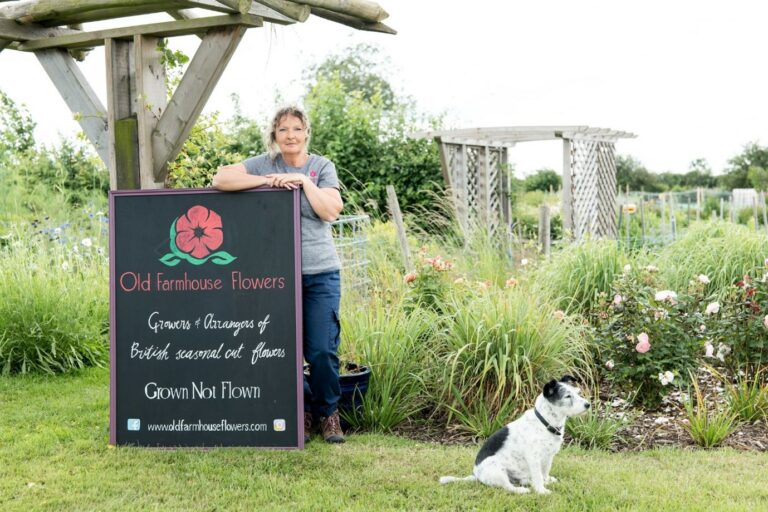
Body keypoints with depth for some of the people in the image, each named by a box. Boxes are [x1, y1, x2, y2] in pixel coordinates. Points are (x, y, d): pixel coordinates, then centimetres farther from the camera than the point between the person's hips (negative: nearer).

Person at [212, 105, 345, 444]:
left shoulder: (322, 167, 6)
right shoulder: (264, 165, 6)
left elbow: (331, 211, -5)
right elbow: (220, 179, -8)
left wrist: (303, 181, -10)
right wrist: (268, 181, -13)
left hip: (320, 273, 0)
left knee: (322, 350, -4)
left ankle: (328, 413, 16)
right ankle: (301, 412, 21)